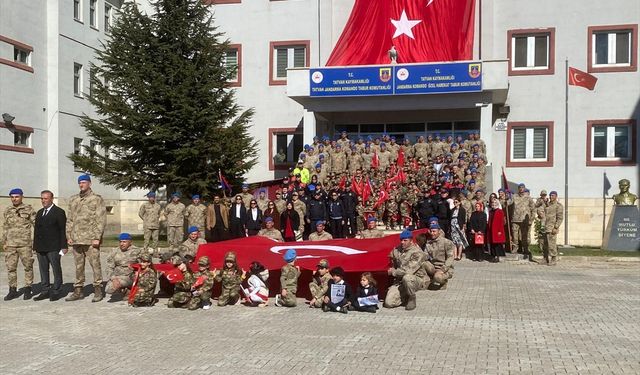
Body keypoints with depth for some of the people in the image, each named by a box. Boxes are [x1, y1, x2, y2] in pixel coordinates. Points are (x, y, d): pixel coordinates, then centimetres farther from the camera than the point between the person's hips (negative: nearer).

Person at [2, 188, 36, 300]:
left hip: (25, 244, -4)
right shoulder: (7, 211, 11)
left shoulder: (28, 209, -1)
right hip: (11, 244, 4)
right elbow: (5, 228, 17)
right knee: (11, 267, 4)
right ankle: (13, 290, 13)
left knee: (28, 266, 2)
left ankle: (28, 289, 11)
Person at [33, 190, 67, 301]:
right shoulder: (39, 213, 17)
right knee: (43, 270, 9)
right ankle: (45, 291, 15)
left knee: (56, 270, -1)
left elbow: (63, 230, -7)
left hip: (53, 248, -6)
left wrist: (64, 246, -12)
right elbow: (36, 230, 18)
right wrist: (35, 246, 12)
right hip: (41, 248, 7)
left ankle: (56, 291, 5)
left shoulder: (59, 212, -3)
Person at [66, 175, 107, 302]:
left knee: (95, 264, -4)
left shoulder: (97, 199, -2)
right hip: (76, 239, 5)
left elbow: (101, 220, -7)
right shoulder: (73, 200, 15)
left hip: (91, 239, -5)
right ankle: (78, 291, 18)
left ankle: (98, 291, 3)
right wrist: (69, 236, 8)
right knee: (78, 266, 11)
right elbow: (69, 219, 17)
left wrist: (97, 237, -13)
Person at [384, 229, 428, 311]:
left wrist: (393, 272, -14)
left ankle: (412, 300, -14)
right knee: (389, 303, -13)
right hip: (399, 281, 5)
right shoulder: (397, 250, 5)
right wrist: (392, 269, 8)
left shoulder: (417, 253, -16)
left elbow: (408, 270, -24)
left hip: (417, 279, -5)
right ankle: (405, 298, 18)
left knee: (407, 277, -42)